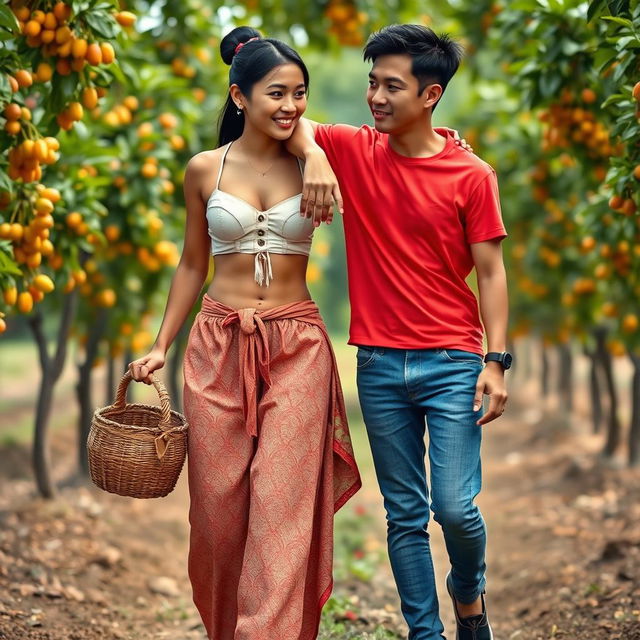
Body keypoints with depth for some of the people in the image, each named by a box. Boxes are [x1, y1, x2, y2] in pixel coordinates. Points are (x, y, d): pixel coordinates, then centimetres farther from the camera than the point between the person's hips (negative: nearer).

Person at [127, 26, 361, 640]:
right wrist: (160, 346, 11)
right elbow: (193, 264, 12)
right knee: (219, 504, 6)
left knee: (282, 508, -7)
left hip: (296, 349, -1)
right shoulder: (205, 170, 4)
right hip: (219, 345, 1)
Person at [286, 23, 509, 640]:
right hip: (378, 363, 2)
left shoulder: (471, 176, -3)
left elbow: (490, 272, -1)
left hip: (451, 362, -2)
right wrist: (313, 154, -17)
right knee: (404, 515, 7)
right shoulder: (352, 150, 3)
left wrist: (496, 362, -8)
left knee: (455, 508, -5)